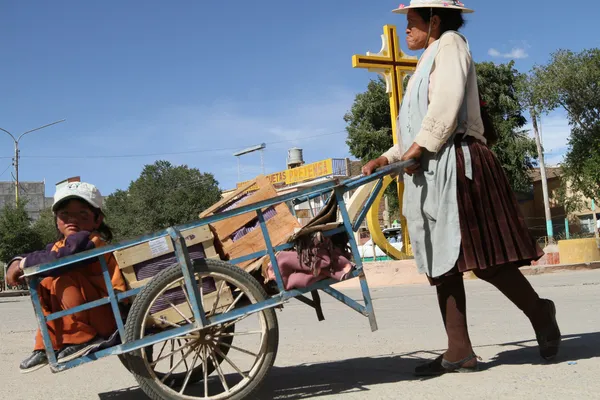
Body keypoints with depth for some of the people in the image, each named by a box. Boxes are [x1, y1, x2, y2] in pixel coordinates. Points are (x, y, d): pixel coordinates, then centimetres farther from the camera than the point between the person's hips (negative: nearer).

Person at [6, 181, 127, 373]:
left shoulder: (85, 240, -16)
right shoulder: (58, 246, 13)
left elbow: (60, 259, -33)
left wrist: (23, 264, -20)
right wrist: (16, 262, -12)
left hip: (110, 317, -9)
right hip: (92, 317, 9)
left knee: (63, 280, -24)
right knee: (46, 283, 15)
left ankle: (82, 339, -14)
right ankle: (48, 346, 12)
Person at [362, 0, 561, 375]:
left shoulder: (450, 43, 4)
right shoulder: (429, 62, 28)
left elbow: (447, 105, -14)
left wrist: (419, 149, -14)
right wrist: (387, 159, 16)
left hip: (457, 165, -9)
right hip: (430, 175, 9)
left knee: (481, 257, -11)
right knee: (441, 262, 3)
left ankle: (539, 312, 9)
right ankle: (460, 351, 5)